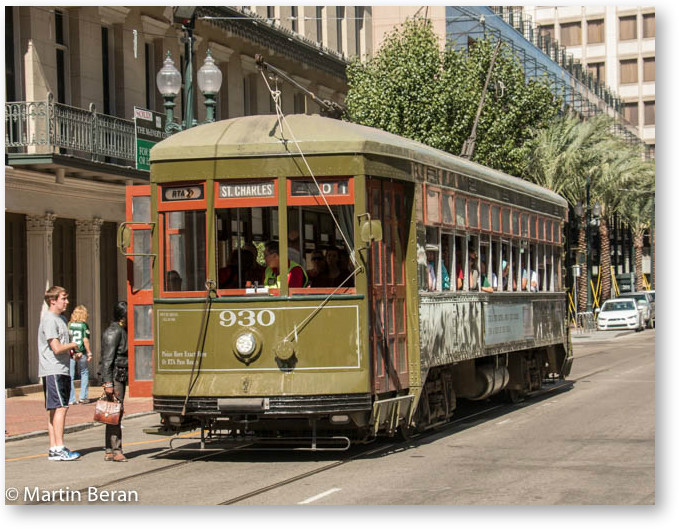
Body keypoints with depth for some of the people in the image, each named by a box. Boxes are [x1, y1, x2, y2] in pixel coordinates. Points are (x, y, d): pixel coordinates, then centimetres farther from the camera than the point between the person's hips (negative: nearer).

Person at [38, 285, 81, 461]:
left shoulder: (61, 319, 20)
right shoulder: (49, 320, -12)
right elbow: (57, 348, -19)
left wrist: (72, 352, 8)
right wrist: (73, 345, -2)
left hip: (62, 370, 10)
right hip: (53, 370, -10)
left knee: (55, 410, 10)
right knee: (60, 407, -13)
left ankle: (54, 449, 12)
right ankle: (59, 449, -16)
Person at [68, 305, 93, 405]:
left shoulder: (69, 325, 2)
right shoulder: (84, 325, -5)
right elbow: (85, 340, -8)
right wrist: (89, 353, 0)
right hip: (81, 353, -2)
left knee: (70, 376, 5)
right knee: (84, 373, 17)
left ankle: (71, 399, 2)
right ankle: (83, 396, 14)